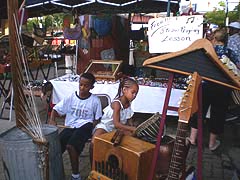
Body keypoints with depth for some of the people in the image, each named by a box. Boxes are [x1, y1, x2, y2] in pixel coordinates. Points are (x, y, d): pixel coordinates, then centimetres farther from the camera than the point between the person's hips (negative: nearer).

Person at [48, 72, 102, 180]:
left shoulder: (95, 100, 0)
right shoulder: (71, 97, 5)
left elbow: (97, 119, 5)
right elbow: (56, 109, 7)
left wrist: (91, 128, -13)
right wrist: (52, 120, -11)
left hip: (84, 127, -3)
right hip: (70, 127, 4)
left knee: (70, 146, -30)